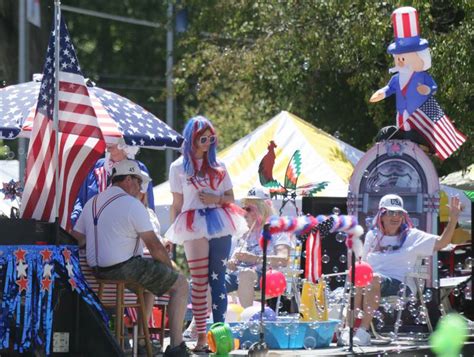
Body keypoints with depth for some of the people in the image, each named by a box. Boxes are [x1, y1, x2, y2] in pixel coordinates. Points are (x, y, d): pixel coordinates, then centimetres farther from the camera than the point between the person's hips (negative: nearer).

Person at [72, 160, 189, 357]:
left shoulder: (92, 203, 12)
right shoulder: (132, 204, -12)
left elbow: (76, 240, 13)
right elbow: (154, 246, -12)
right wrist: (169, 267, 3)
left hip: (97, 271, 9)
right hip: (124, 269, -9)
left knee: (149, 279, 34)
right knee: (180, 284, 2)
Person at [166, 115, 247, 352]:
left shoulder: (217, 166, 12)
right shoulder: (179, 168, 6)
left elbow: (230, 197, 15)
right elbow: (177, 204, 7)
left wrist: (217, 199, -6)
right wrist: (173, 235, 0)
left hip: (220, 227, 2)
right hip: (195, 229, -2)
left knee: (217, 279, -1)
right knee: (199, 281, -6)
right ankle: (201, 337, -4)